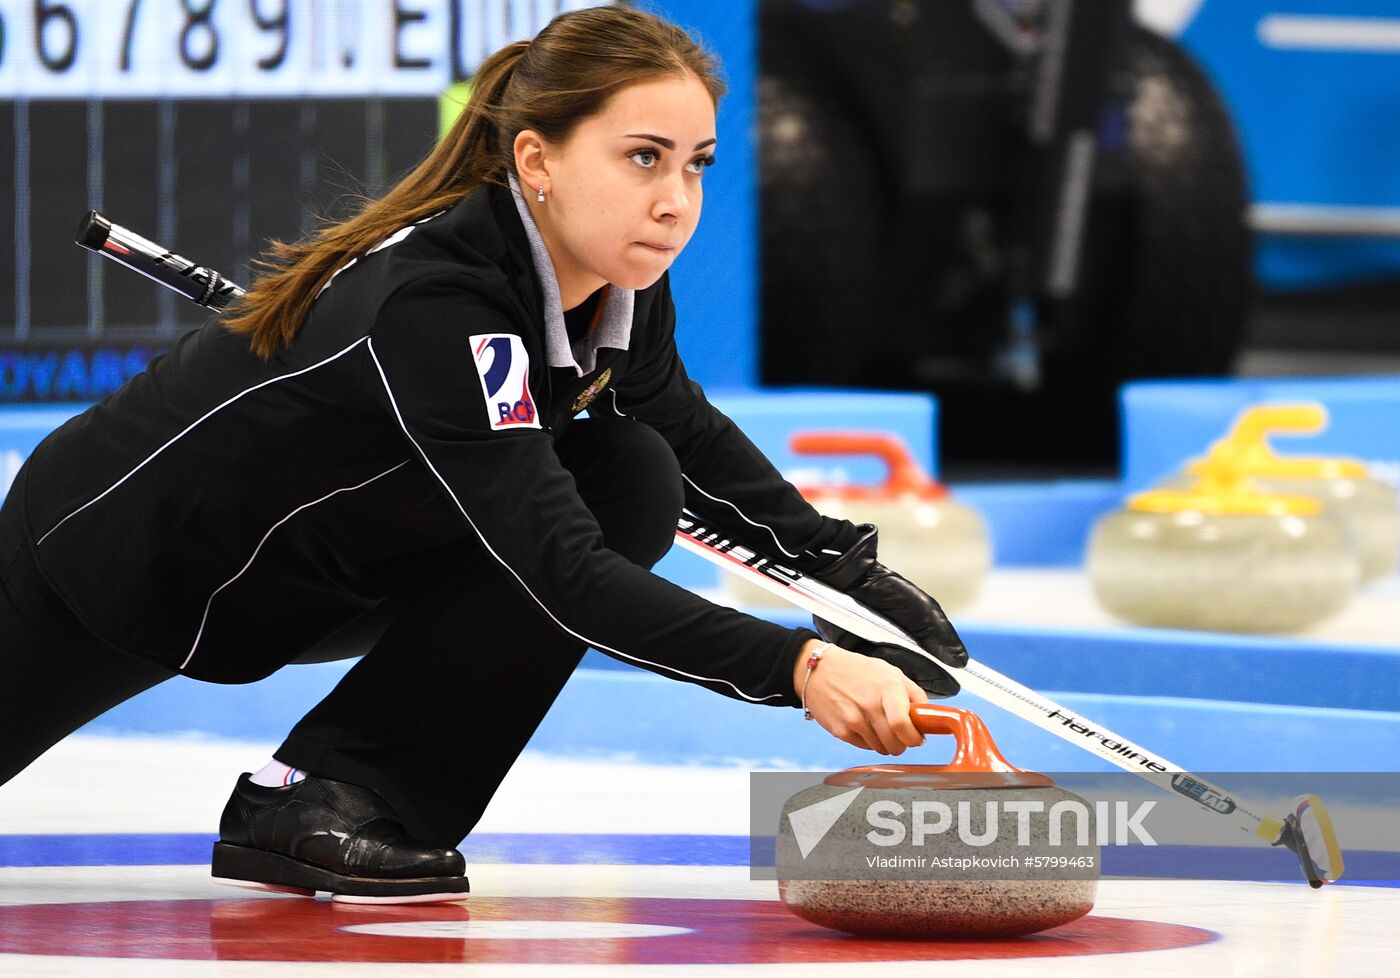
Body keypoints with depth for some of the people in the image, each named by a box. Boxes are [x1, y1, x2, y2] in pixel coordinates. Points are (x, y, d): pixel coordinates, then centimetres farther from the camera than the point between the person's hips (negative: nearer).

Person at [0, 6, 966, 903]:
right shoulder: (428, 300, -38)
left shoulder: (619, 280, -14)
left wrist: (847, 568, -3)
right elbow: (564, 575, -43)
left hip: (312, 573, 7)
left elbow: (690, 434, 8)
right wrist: (797, 667, -50)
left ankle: (328, 794, -10)